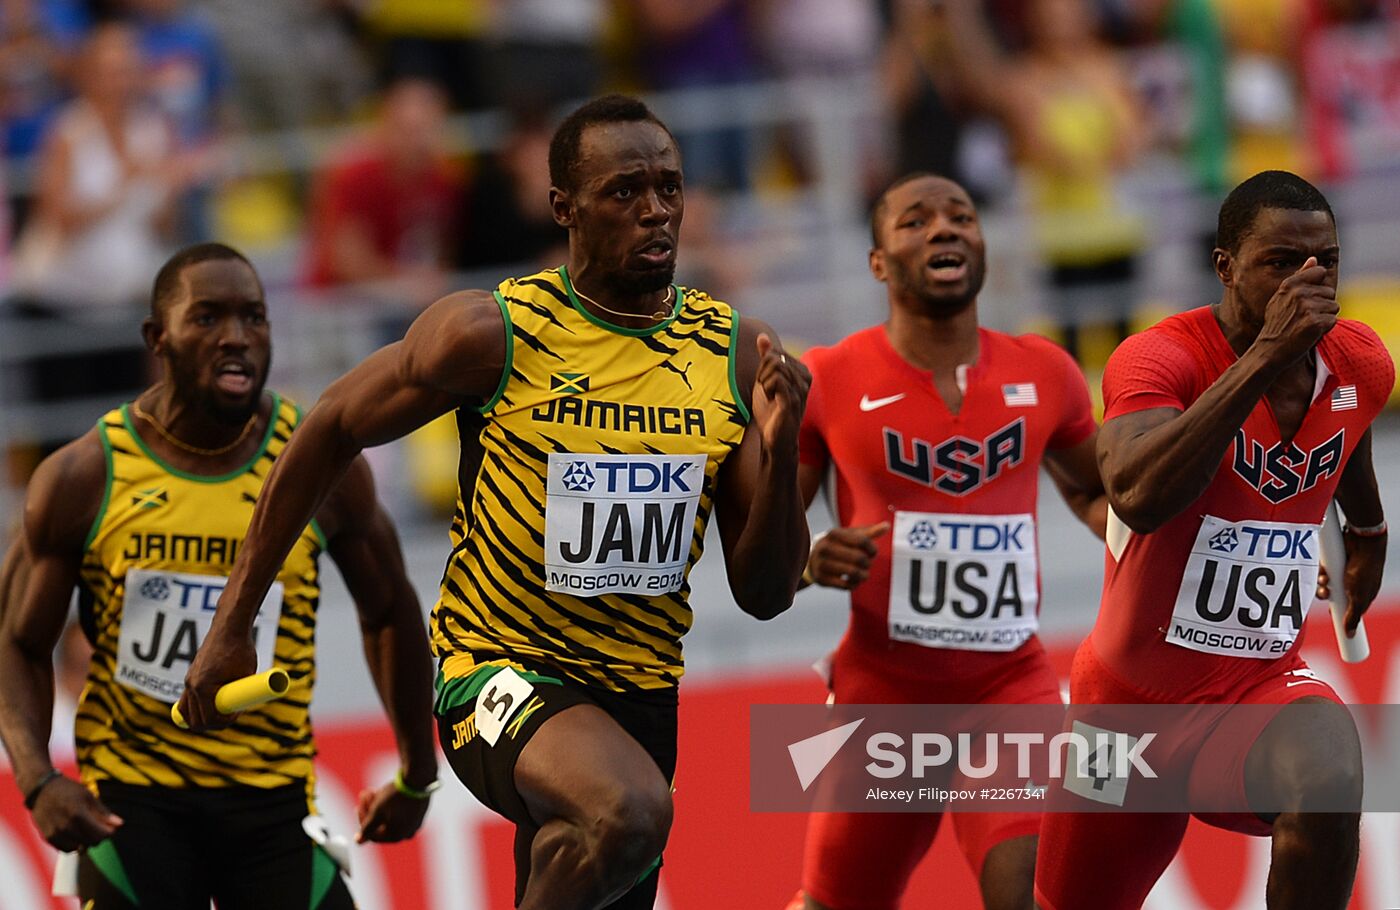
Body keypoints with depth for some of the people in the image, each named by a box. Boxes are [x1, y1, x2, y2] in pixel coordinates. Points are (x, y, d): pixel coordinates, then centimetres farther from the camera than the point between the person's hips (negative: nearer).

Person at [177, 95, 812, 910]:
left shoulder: (737, 355, -1)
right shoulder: (492, 334, -11)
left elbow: (764, 594, 2)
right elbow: (330, 433, 3)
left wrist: (780, 453, -17)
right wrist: (233, 625, 4)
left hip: (638, 691, 6)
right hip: (499, 669, -6)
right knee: (630, 809, -36)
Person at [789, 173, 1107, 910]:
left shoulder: (1044, 375, 2)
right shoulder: (828, 380, -6)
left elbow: (1091, 494, 20)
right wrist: (811, 561, -22)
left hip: (1012, 682, 1)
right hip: (882, 685, -1)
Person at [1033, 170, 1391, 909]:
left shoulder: (1361, 366, -3)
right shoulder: (1161, 358, -21)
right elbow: (1138, 498, -42)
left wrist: (1368, 528, 43)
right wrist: (1262, 357, -43)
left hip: (1263, 683, 2)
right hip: (1133, 699, -2)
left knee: (1328, 791, -35)